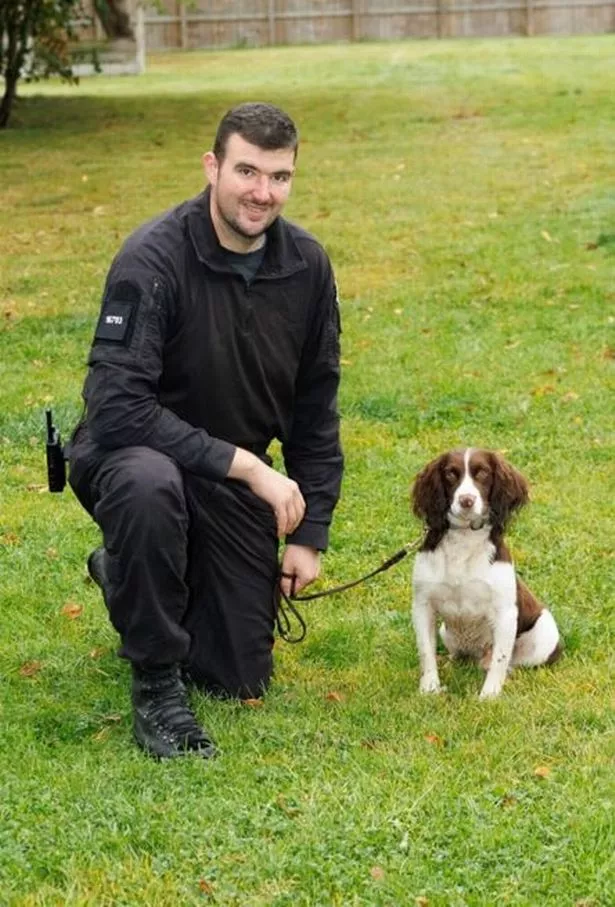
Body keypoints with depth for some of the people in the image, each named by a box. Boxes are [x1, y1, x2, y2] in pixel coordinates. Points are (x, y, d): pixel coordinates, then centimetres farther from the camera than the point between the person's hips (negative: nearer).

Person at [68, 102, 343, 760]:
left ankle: (127, 577, 32)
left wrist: (309, 532, -1)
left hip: (234, 479, 5)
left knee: (240, 680, 2)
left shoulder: (306, 265, -7)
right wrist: (247, 464, -33)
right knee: (146, 483, -43)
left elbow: (315, 406, 3)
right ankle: (155, 682, -21)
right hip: (127, 456, -5)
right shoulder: (153, 259, -25)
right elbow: (117, 408, -33)